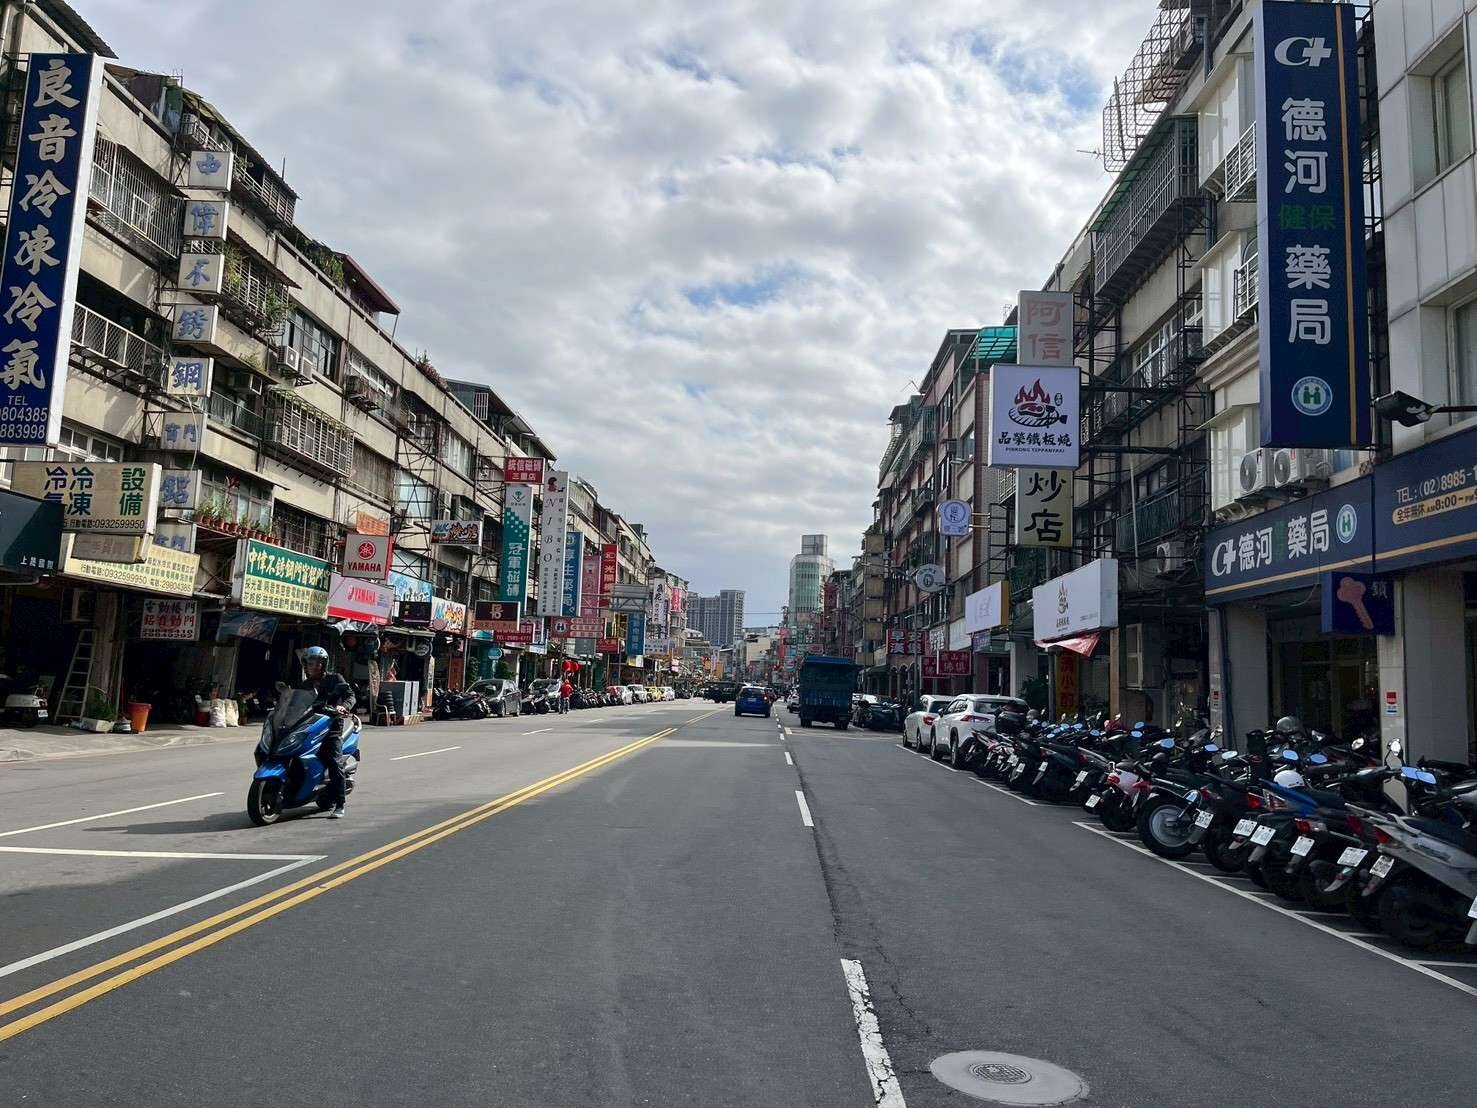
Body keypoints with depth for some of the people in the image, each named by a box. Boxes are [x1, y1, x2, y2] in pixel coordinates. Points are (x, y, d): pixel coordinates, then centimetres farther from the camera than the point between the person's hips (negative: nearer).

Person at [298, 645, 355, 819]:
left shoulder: (335, 679, 8)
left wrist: (344, 706, -19)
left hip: (331, 727, -5)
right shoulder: (304, 686, 23)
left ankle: (339, 806, -15)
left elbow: (350, 695, 0)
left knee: (335, 763, -15)